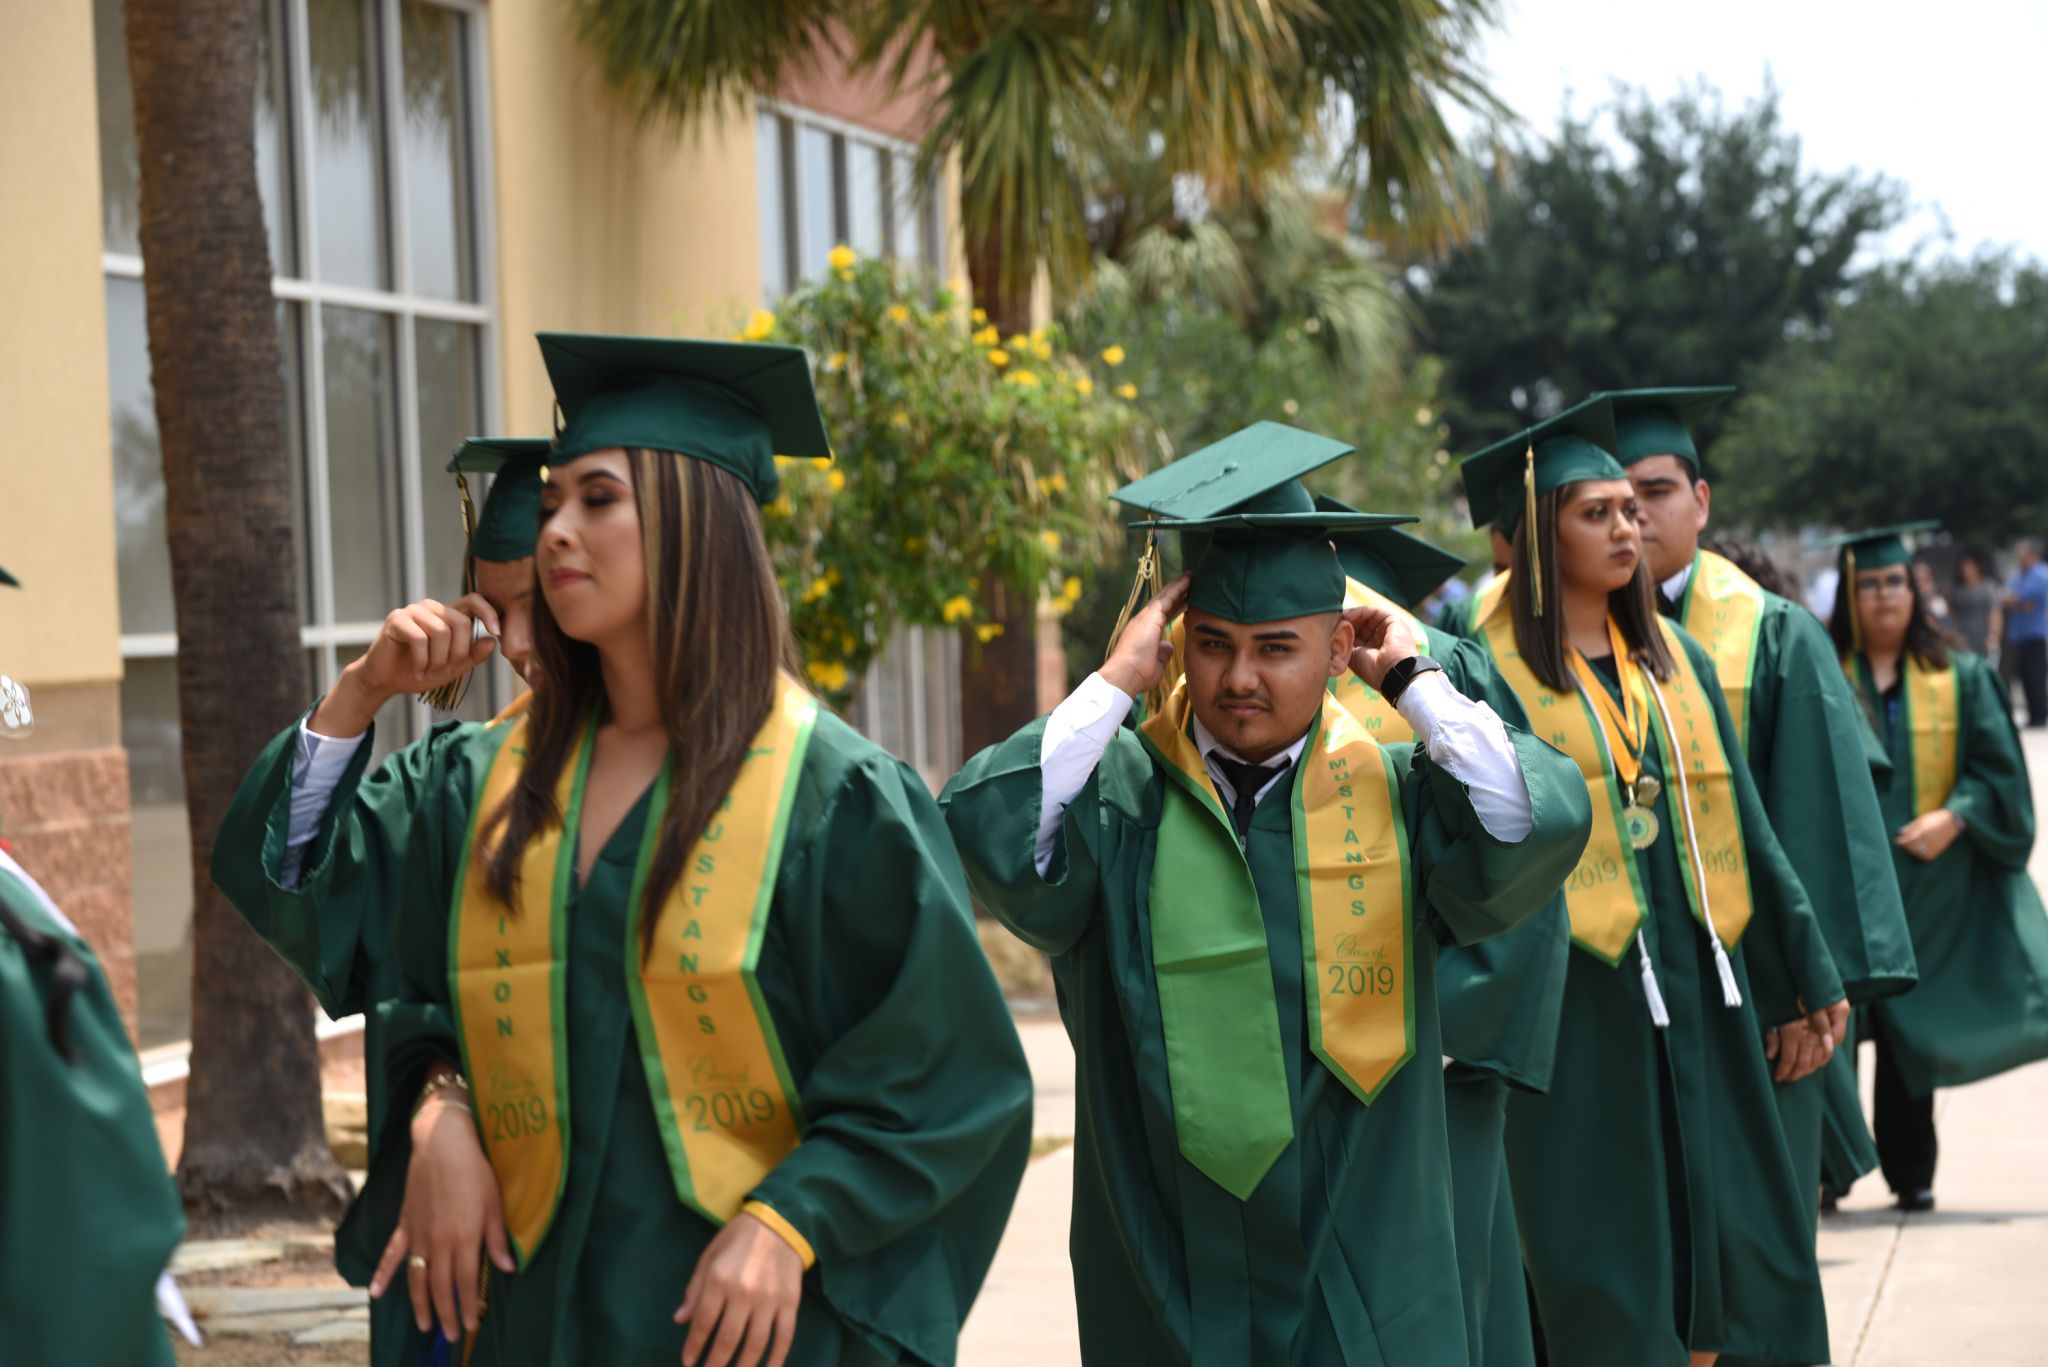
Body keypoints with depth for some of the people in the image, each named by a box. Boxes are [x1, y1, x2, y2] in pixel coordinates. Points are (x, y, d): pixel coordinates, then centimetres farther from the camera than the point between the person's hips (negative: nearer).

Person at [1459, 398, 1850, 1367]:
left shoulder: (1677, 662, 11)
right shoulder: (1491, 673, -6)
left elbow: (1741, 827, 14)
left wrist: (1802, 979, 14)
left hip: (1695, 992, 5)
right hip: (1576, 1005, -5)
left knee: (1705, 1245, 9)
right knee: (1598, 1262, -1)